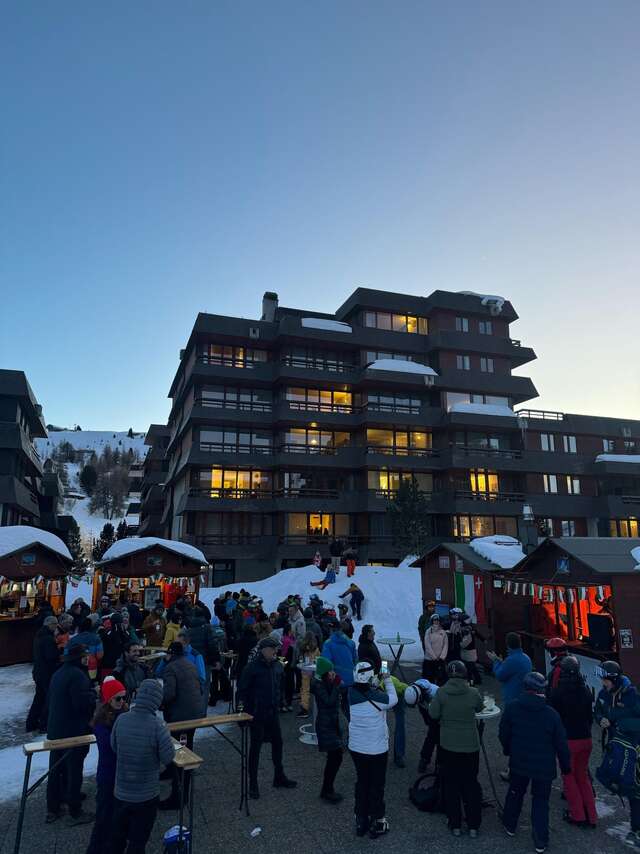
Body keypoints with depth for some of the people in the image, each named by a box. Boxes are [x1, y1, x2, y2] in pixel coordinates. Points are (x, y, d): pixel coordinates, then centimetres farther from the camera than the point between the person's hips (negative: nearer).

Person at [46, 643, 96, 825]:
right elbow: (82, 703, -28)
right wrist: (94, 693, -11)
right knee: (74, 772, 3)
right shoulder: (77, 675, -22)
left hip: (55, 731, 9)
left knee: (55, 770, 18)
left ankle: (52, 809, 29)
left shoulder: (57, 674, 9)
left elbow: (50, 700, 17)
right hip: (74, 733, -9)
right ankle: (75, 813, 13)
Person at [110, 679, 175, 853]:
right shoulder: (157, 726, -26)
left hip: (121, 792, 4)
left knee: (117, 838, 25)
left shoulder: (121, 719, -13)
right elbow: (168, 758, -16)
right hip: (146, 796, -4)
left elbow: (114, 747, 4)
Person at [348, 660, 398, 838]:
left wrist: (378, 681, 3)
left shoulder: (352, 693, -13)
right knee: (377, 786, 15)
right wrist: (388, 680, 3)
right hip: (377, 750, -4)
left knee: (362, 782, 21)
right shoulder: (377, 696, -27)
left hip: (356, 748, 4)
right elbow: (393, 700, -8)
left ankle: (361, 821, 33)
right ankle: (377, 823, 28)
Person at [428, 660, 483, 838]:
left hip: (448, 745, 0)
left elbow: (433, 714, -9)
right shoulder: (473, 693, -16)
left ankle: (455, 825, 25)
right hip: (470, 746, 0)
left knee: (451, 785, 16)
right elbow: (479, 708, 4)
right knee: (471, 784, 18)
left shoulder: (441, 693, -16)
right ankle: (473, 826, 26)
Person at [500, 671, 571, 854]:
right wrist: (565, 765, 7)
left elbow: (503, 734, -3)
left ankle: (510, 825, 39)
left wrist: (508, 750, 16)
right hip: (544, 767, -1)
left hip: (518, 762, 2)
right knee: (541, 801, 14)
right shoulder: (551, 714, -18)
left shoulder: (512, 707, -13)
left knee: (515, 793, 22)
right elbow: (561, 744, -9)